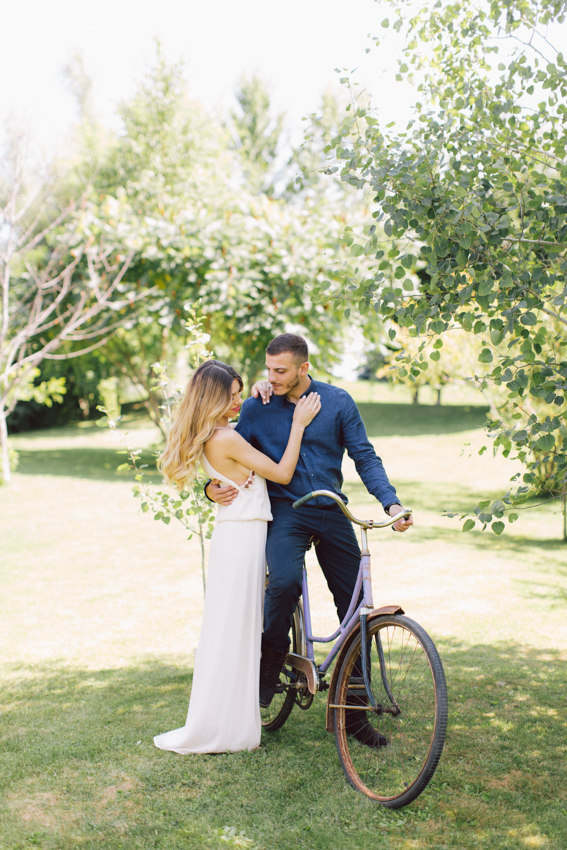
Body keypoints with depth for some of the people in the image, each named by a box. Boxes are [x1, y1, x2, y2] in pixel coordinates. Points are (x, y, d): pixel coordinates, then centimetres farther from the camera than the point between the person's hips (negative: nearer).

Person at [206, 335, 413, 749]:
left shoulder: (337, 401, 1)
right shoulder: (257, 408, 1)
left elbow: (365, 456, 2)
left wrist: (391, 502, -10)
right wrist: (213, 486, -14)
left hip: (332, 512, 2)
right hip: (285, 511, -2)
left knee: (355, 606, 1)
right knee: (284, 582, -31)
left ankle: (354, 710, 14)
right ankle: (270, 667, -4)